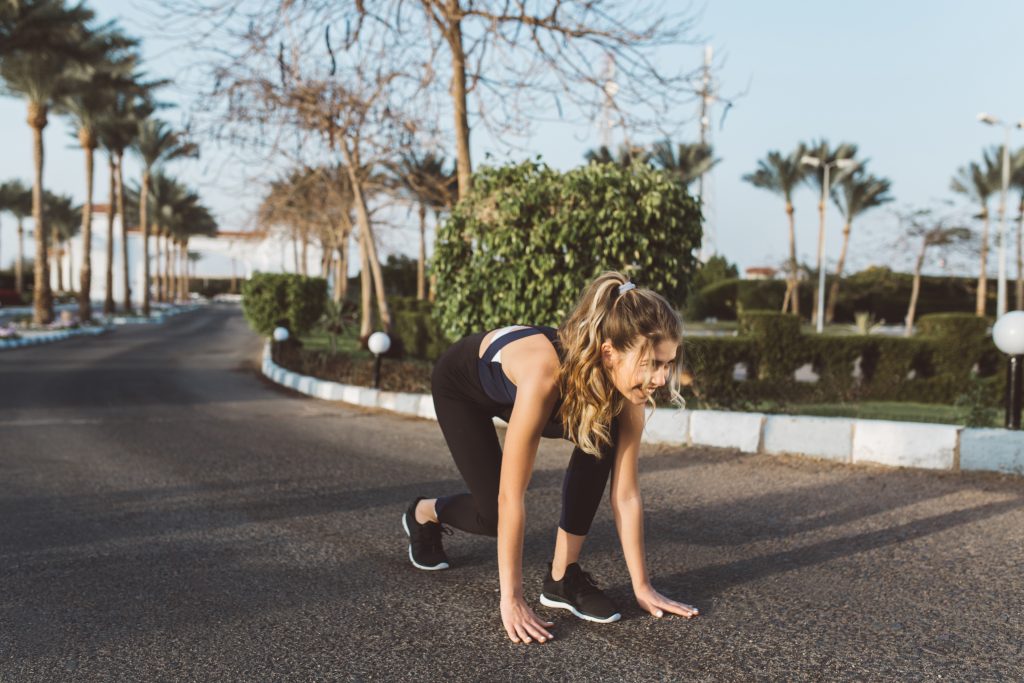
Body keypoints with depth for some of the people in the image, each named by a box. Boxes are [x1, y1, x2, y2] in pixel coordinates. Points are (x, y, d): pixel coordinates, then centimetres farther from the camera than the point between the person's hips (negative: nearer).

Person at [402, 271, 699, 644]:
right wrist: (511, 598, -36)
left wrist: (642, 587, -18)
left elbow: (625, 493, -20)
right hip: (461, 381, -5)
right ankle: (424, 514, 26)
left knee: (601, 438, -21)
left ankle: (563, 576, -9)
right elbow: (510, 497, -40)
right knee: (494, 514, -9)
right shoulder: (545, 373, -45)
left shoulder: (625, 380, -28)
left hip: (510, 387, 5)